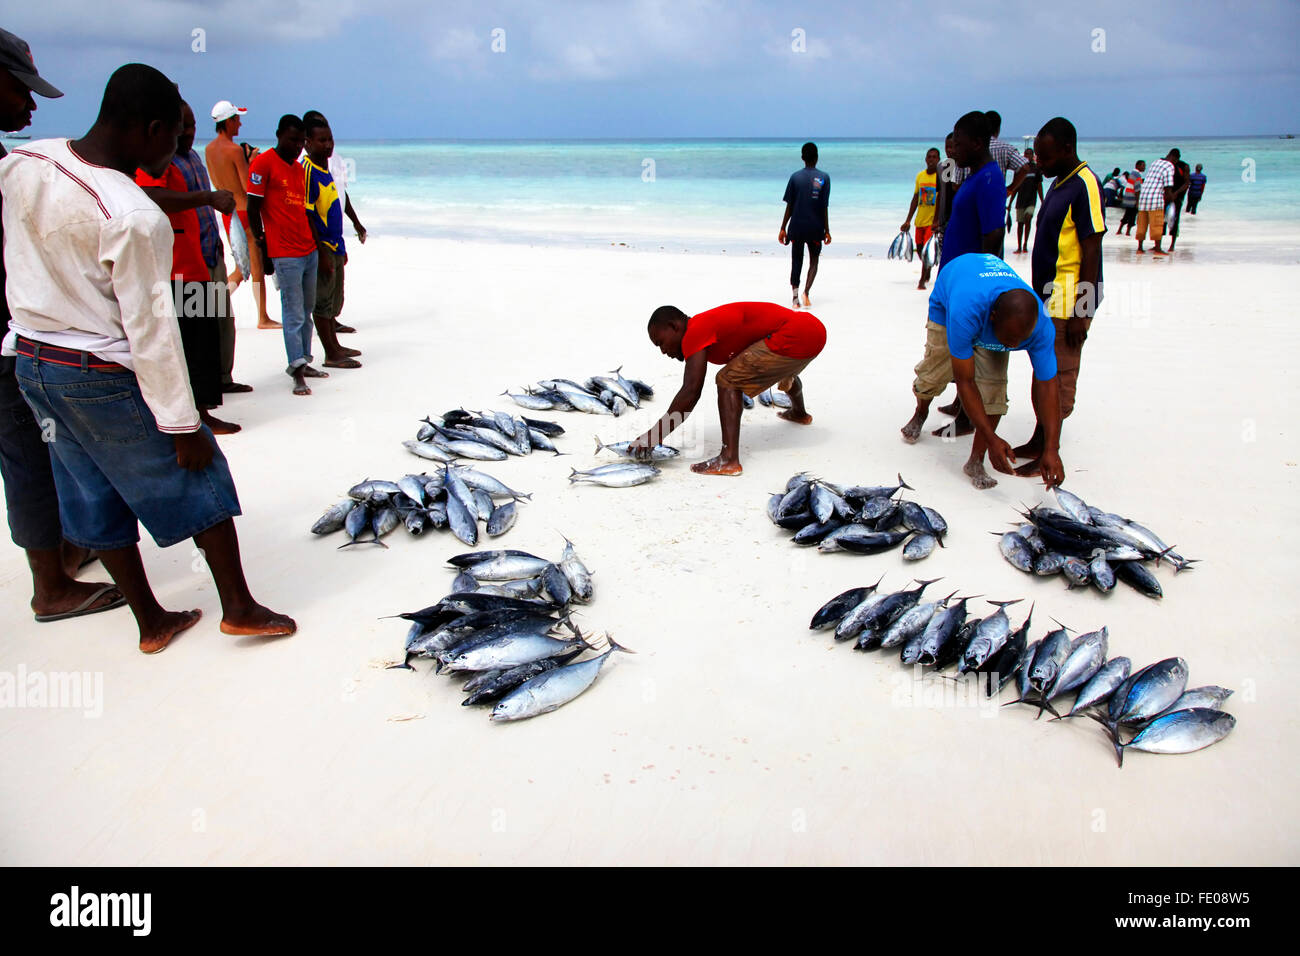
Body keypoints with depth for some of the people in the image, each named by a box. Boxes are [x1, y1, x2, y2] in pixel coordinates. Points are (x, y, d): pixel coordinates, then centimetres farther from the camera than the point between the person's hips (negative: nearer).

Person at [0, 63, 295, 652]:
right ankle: (239, 608, 17)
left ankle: (150, 621, 28)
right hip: (104, 375, -8)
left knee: (96, 499, 15)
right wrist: (182, 424, -15)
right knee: (199, 481, 8)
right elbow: (150, 328, -22)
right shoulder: (135, 217, -25)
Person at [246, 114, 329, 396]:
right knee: (293, 314, -5)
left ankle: (303, 362, 19)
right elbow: (253, 209, -8)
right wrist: (262, 247, -9)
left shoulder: (299, 168, 16)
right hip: (285, 254, -7)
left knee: (306, 311, 11)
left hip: (309, 250, 7)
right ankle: (297, 371, 0)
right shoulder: (263, 163, -7)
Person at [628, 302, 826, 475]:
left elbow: (691, 392, -22)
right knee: (784, 371, 41)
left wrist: (655, 435, -20)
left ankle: (729, 459, -20)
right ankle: (799, 413, 73)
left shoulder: (695, 332, -13)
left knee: (728, 381, -12)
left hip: (793, 338, -11)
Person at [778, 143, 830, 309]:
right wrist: (827, 231, 1)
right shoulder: (824, 178, -3)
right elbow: (824, 207, -4)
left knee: (796, 262, 8)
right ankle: (806, 292, -6)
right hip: (816, 228, -1)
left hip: (796, 227, 1)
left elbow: (789, 206, -1)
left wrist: (783, 229, 4)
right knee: (813, 261, 13)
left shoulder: (795, 177, 0)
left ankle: (795, 298, 0)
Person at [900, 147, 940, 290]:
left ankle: (922, 280, -7)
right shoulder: (920, 176, 9)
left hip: (933, 220, -5)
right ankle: (927, 274, 36)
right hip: (920, 220, 5)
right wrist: (908, 220, 13)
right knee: (920, 249, 12)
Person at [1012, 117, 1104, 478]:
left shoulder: (1085, 185, -14)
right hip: (1048, 298, 9)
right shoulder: (1059, 184, 15)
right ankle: (1038, 443, 25)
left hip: (1068, 302, -9)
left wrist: (1081, 311, -20)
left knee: (1059, 377, -3)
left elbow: (1091, 252, -18)